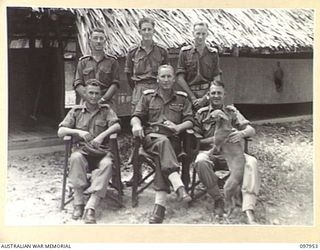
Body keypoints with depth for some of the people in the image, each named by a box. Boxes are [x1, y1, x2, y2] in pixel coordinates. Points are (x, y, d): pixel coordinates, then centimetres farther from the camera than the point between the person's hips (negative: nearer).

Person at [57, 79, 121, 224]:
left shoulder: (106, 110, 15)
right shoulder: (76, 111, 14)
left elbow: (116, 126, -1)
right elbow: (60, 132, 5)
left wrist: (102, 135, -18)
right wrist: (78, 132, -12)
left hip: (101, 151, 0)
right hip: (82, 149, 0)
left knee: (107, 163, -35)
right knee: (75, 157, -36)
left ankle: (91, 207, -42)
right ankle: (78, 203, -31)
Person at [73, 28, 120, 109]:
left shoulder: (112, 61, 12)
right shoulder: (83, 62, 15)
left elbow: (115, 84, 5)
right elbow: (77, 85, 7)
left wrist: (102, 99, -9)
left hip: (107, 103, -1)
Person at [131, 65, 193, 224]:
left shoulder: (182, 99, 22)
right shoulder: (148, 96, 22)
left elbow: (190, 121, 12)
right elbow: (136, 116, 14)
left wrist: (178, 127, -10)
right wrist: (136, 124, -11)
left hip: (173, 139, 0)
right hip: (151, 136, 0)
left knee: (162, 155, -35)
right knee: (163, 143, -38)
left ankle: (160, 204, -45)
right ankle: (179, 187, -54)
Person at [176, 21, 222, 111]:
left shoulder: (213, 53, 9)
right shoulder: (185, 52, 6)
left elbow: (217, 80, 6)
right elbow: (180, 78, 2)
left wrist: (205, 98, -6)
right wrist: (193, 98, -5)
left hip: (209, 94, 0)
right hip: (190, 94, 0)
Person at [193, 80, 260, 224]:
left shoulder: (232, 112, 15)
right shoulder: (201, 114, 11)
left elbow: (251, 130, 4)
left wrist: (242, 133, -21)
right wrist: (213, 139, -13)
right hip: (209, 152, -1)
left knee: (251, 162, -30)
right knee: (201, 161, -37)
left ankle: (249, 212, -39)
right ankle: (218, 199, -17)